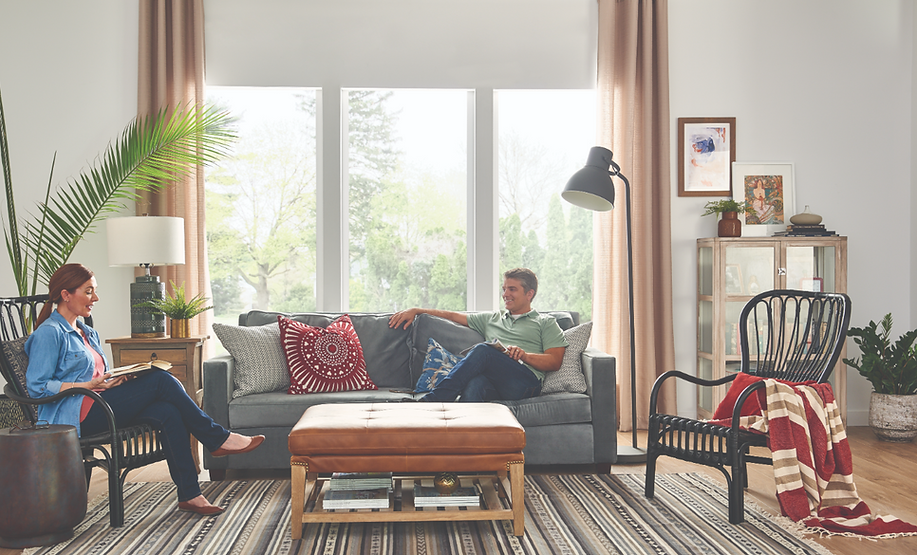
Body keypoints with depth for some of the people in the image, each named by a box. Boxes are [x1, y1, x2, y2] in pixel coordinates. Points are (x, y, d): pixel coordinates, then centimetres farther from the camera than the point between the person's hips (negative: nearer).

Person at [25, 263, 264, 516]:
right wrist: (90, 385, -19)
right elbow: (37, 387, -14)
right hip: (75, 416, -8)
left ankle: (189, 495, -20)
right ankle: (218, 438, -11)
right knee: (161, 380, -21)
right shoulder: (48, 334, -5)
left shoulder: (87, 334, 23)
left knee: (168, 412, -20)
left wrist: (117, 379, 3)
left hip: (98, 406, 9)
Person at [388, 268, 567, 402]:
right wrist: (416, 310, 23)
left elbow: (555, 361, 8)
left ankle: (430, 401, -38)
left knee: (482, 350, -31)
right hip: (493, 383, 3)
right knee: (474, 384, -37)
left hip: (526, 381, -3)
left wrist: (525, 355, -10)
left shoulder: (546, 323, 21)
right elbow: (454, 316, 31)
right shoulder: (492, 318, 35)